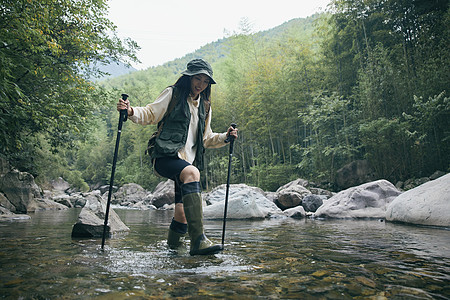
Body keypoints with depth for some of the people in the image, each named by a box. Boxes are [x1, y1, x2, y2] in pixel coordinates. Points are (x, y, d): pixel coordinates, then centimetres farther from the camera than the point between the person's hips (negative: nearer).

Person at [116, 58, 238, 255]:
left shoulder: (205, 107, 22)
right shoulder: (172, 94, 7)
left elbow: (206, 138, 27)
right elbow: (150, 115, 3)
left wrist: (224, 137, 11)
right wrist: (131, 111, -16)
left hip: (188, 162, 6)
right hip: (165, 157, -6)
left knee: (183, 215, 1)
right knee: (191, 172, -38)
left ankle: (173, 243, 33)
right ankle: (198, 241, -41)